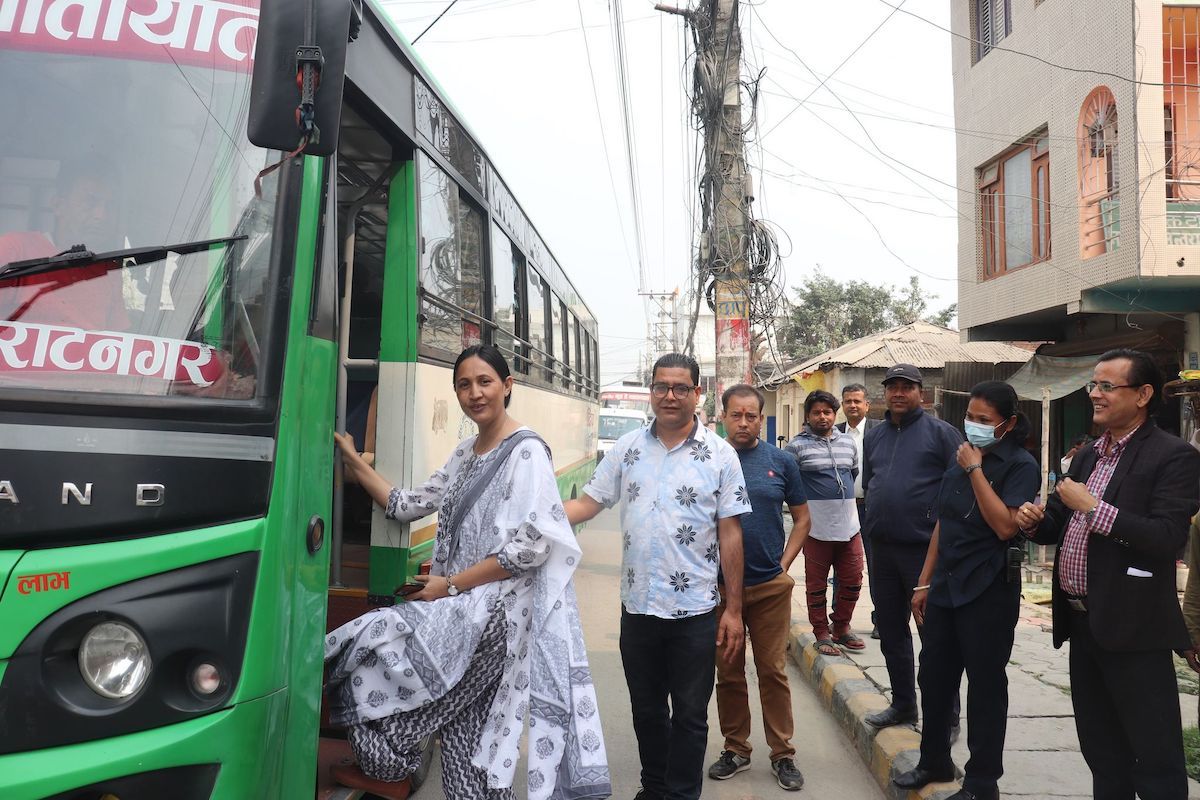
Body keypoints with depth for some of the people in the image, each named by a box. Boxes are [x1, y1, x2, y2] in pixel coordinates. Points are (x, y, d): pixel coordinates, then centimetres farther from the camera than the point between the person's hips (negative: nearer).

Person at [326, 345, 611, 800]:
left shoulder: (526, 452, -11)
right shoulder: (464, 454, 14)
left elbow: (531, 548, -19)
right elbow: (408, 506, 14)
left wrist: (452, 584, -14)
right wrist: (353, 461, 8)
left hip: (496, 609, -7)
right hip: (463, 610, 7)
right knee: (467, 738, 11)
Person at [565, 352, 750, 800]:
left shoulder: (720, 455, -5)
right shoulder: (627, 448, 3)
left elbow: (730, 535, -4)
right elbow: (588, 503, 3)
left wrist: (733, 610, -5)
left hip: (695, 611, -3)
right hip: (638, 606, 3)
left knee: (689, 716, 10)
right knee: (646, 710, 19)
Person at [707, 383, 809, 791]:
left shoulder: (781, 461, 1)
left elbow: (802, 518, 8)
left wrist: (784, 563, 0)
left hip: (771, 586, 0)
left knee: (773, 672, 7)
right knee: (728, 674, 12)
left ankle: (783, 754, 20)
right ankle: (735, 749, 26)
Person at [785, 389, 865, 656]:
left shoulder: (848, 442, 12)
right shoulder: (798, 446, -5)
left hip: (849, 526, 5)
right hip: (817, 528, -5)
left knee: (852, 580, 11)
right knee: (817, 584, 5)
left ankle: (842, 628, 29)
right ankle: (822, 634, 18)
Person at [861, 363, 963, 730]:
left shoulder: (941, 432, -4)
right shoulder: (873, 437, 14)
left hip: (924, 548, -6)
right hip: (882, 548, 6)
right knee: (891, 631, 15)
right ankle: (903, 704, 30)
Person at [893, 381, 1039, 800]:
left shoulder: (1020, 465, -9)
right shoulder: (960, 459, 11)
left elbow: (1005, 526, -22)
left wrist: (975, 470, -18)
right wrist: (924, 583, 14)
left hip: (988, 592, -7)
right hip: (945, 588, 7)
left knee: (985, 685, 4)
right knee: (933, 677, 13)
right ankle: (934, 761, 31)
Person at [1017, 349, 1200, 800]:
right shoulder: (1087, 457, 13)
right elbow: (1059, 528, 18)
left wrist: (1092, 507, -21)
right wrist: (1035, 520, -3)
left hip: (1132, 628, -8)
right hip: (1083, 623, 8)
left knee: (1155, 761, 4)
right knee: (1101, 751, 19)